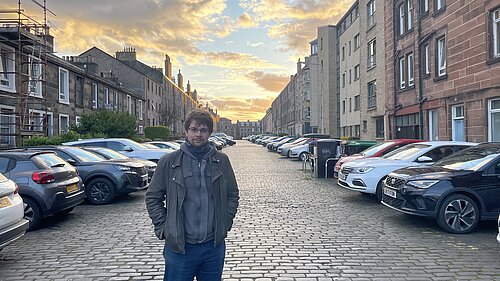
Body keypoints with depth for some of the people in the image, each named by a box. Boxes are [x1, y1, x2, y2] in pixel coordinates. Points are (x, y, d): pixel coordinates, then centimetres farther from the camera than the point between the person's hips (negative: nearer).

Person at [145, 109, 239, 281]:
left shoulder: (221, 161, 3)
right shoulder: (168, 162, -2)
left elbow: (233, 195, 11)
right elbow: (153, 197, 4)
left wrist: (226, 222, 2)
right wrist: (163, 228, -3)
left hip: (214, 245, 2)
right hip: (179, 247, -2)